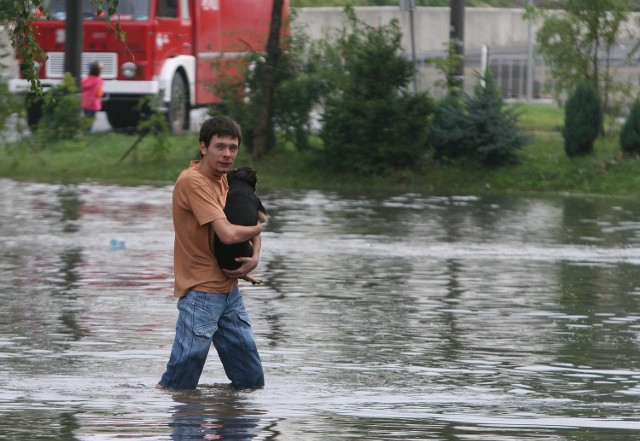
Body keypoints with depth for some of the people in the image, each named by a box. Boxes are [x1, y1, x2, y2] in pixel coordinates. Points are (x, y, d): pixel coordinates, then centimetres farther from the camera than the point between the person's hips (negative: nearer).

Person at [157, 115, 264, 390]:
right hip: (201, 292, -9)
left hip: (229, 290, 9)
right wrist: (255, 229, -3)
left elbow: (252, 225, 18)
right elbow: (228, 234, -24)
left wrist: (254, 257, -3)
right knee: (178, 385, -10)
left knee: (253, 382, 10)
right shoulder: (193, 181, -17)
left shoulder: (226, 179, 10)